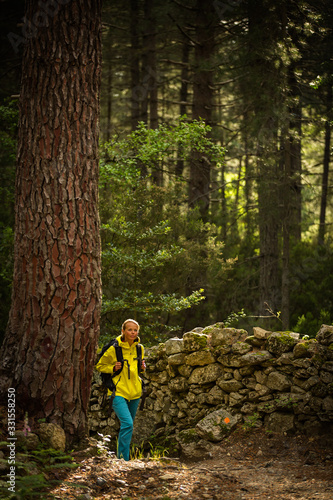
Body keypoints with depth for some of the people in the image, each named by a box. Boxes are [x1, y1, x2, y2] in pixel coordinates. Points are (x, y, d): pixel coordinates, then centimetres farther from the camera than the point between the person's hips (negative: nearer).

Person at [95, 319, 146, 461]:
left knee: (128, 425, 15)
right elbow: (100, 366, 1)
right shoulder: (113, 349, -10)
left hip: (134, 391, 6)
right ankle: (122, 459, -14)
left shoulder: (139, 349, 6)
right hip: (118, 391, -6)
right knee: (127, 424, -21)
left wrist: (143, 367, 1)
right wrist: (113, 368, -16)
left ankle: (121, 454, 33)